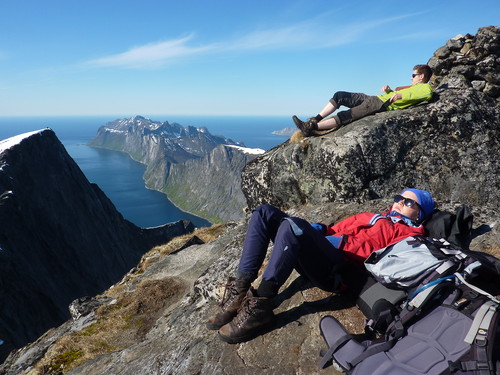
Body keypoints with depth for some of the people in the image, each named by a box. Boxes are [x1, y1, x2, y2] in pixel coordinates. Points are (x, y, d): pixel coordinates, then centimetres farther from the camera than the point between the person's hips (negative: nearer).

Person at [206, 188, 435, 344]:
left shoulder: (410, 234, 15)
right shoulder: (371, 217, 37)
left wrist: (340, 242, -13)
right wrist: (320, 230, 8)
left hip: (339, 270, -8)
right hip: (317, 257, 8)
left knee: (292, 225, -34)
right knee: (264, 213, -9)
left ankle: (259, 306, -29)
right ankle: (240, 290, -17)